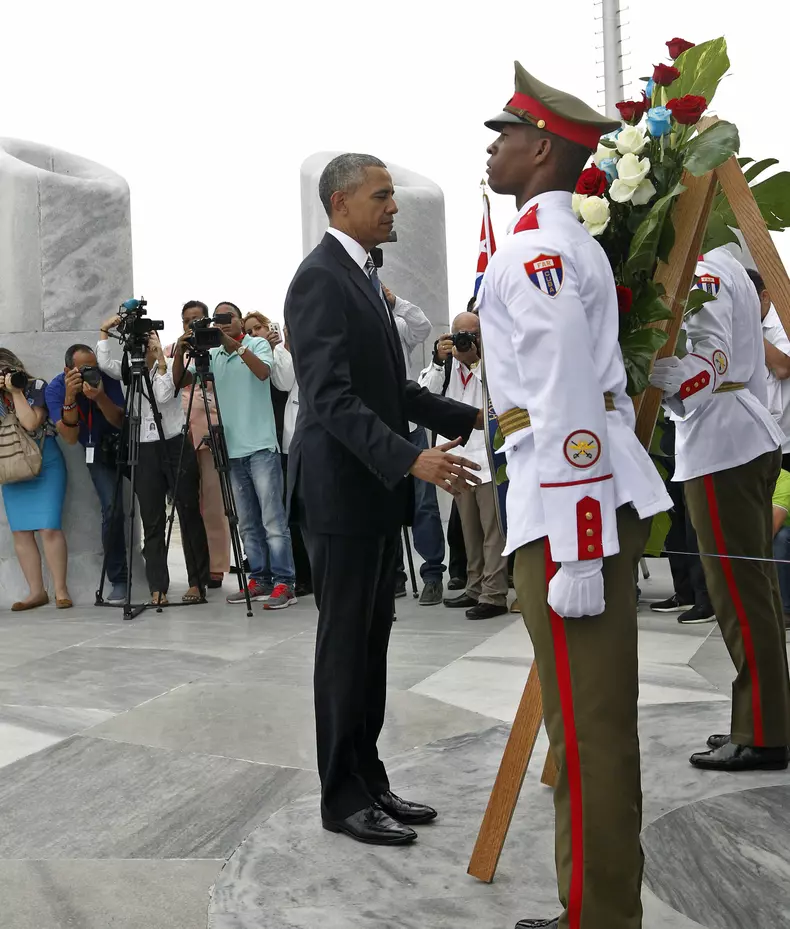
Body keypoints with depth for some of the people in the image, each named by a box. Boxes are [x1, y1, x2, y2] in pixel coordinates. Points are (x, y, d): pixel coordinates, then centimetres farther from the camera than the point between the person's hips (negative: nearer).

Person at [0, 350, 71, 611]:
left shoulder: (37, 387, -4)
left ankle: (60, 589, -5)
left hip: (45, 465, -5)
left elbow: (31, 423, -16)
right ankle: (36, 591, 3)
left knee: (49, 528, -11)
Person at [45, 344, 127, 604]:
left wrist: (99, 396, -37)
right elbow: (70, 438, -24)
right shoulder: (55, 389, -17)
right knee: (112, 509, -21)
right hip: (98, 453, -1)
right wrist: (70, 398, -38)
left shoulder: (106, 377, -17)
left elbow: (120, 422, -20)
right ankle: (118, 580, -13)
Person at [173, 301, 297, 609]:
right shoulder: (212, 355, 15)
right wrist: (180, 352, -8)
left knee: (273, 520, -7)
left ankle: (284, 584, -6)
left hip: (261, 447, -5)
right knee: (247, 524, 9)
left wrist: (237, 345, -25)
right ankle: (256, 581, 15)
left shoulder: (258, 344, 3)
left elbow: (263, 372, -16)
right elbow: (181, 381, 9)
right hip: (232, 450, 5)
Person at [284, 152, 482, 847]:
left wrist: (470, 418, 12)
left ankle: (370, 781, 22)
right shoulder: (321, 278, -14)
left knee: (372, 641, 13)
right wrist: (411, 458, -32)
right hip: (341, 489, -9)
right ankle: (343, 798, 10)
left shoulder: (363, 276, 17)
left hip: (375, 487, 10)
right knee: (345, 644, -1)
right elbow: (332, 398, -24)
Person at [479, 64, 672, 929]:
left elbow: (571, 402, -20)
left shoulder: (533, 247, -12)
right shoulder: (566, 242, 20)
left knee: (584, 726, -3)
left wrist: (578, 548, -21)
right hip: (591, 495, 10)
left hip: (571, 507, -10)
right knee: (601, 719, 15)